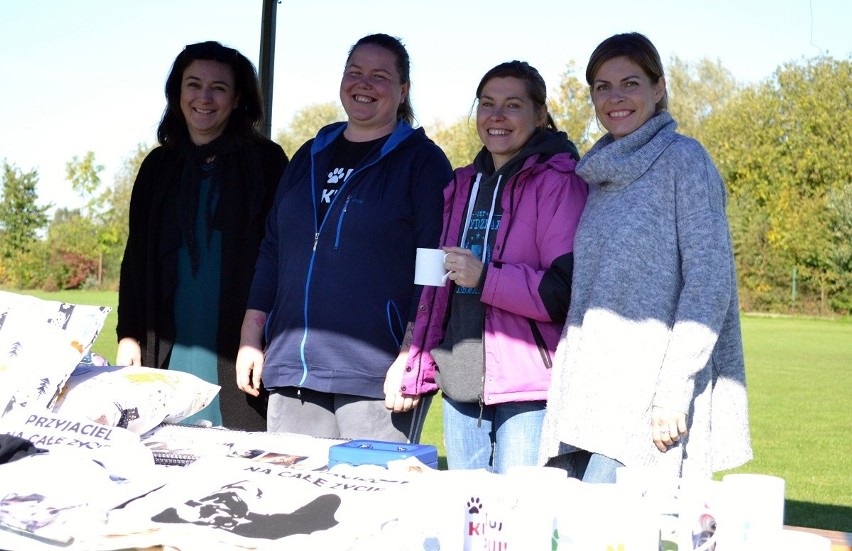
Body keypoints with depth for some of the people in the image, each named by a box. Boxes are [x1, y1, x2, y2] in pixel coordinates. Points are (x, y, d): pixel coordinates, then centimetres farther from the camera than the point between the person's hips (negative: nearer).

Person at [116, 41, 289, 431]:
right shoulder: (159, 166, 15)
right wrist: (128, 334, 7)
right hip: (167, 346, 4)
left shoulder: (264, 161, 3)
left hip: (237, 347, -4)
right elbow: (136, 259, 16)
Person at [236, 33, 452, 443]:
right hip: (291, 366, 6)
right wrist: (251, 340, 12)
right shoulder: (311, 156, 18)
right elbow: (272, 251, 19)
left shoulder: (422, 160, 1)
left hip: (376, 376, -5)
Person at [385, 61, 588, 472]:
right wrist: (415, 368, 16)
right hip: (461, 386, 7)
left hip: (529, 391, -6)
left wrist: (486, 278, -20)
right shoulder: (462, 186, 19)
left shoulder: (559, 182, -3)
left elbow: (569, 291, -13)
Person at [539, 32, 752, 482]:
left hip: (646, 396, -6)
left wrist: (674, 390, -16)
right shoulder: (600, 173, 19)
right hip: (586, 391, 7)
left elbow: (708, 281, -9)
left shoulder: (682, 159, -1)